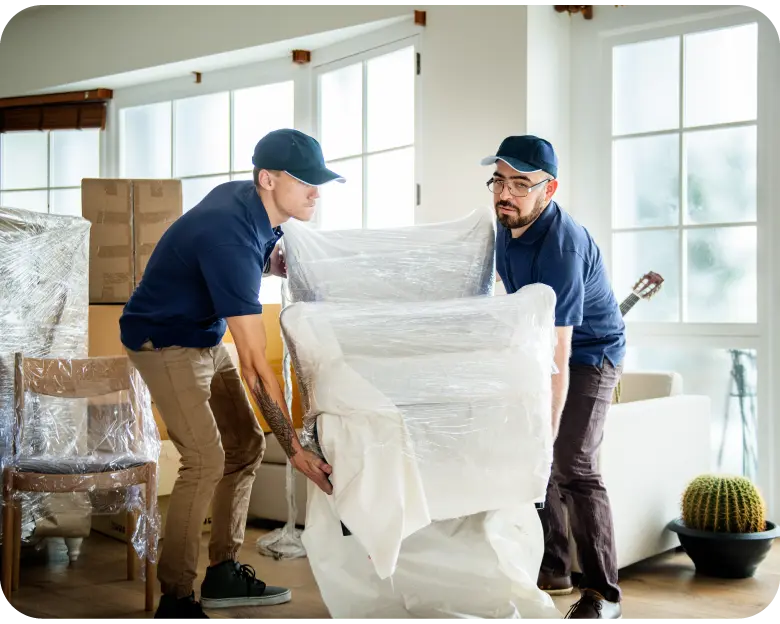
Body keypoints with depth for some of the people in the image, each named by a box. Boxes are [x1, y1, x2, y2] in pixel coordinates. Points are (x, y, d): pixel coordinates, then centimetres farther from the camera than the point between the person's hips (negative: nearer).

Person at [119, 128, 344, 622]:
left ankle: (224, 573, 17)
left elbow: (261, 260, 18)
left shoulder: (252, 202, -8)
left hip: (206, 338, 9)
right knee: (206, 460, -17)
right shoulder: (229, 236, -34)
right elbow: (255, 362, -35)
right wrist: (295, 449, -34)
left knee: (246, 447, 6)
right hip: (164, 344, -9)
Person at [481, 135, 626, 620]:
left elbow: (558, 356, -38)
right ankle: (553, 569, 22)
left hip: (589, 354, -9)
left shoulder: (562, 247, -33)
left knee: (573, 465, -17)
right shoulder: (506, 225, -7)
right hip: (540, 347, 9)